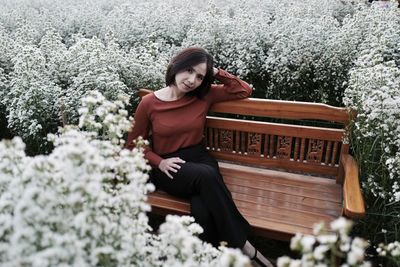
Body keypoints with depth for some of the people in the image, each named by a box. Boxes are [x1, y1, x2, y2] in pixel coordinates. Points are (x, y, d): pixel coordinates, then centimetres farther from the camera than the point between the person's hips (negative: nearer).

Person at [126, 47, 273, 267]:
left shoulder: (204, 95, 1)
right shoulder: (149, 103, -6)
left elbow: (245, 91, 8)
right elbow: (133, 144, 4)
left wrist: (217, 73, -3)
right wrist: (159, 162, -11)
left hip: (200, 159, 2)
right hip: (168, 168, -2)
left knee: (203, 211, -34)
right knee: (206, 176, -36)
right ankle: (242, 245, -23)